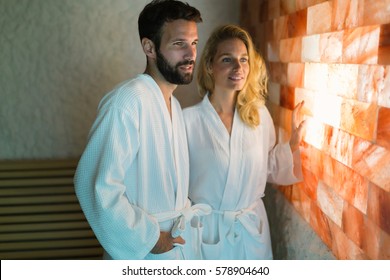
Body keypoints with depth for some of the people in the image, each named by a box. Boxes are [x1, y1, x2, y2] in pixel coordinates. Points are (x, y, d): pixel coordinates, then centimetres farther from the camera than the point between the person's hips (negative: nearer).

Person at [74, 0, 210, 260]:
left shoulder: (174, 104, 8)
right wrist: (148, 239, -19)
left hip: (176, 246, 8)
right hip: (141, 257, -8)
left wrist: (187, 215, 5)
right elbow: (97, 186, -28)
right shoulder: (127, 101, -21)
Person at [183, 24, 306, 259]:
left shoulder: (260, 115, -3)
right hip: (207, 229, -3)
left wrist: (294, 141, -4)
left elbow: (268, 168, 7)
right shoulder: (189, 119, -15)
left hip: (252, 229, 4)